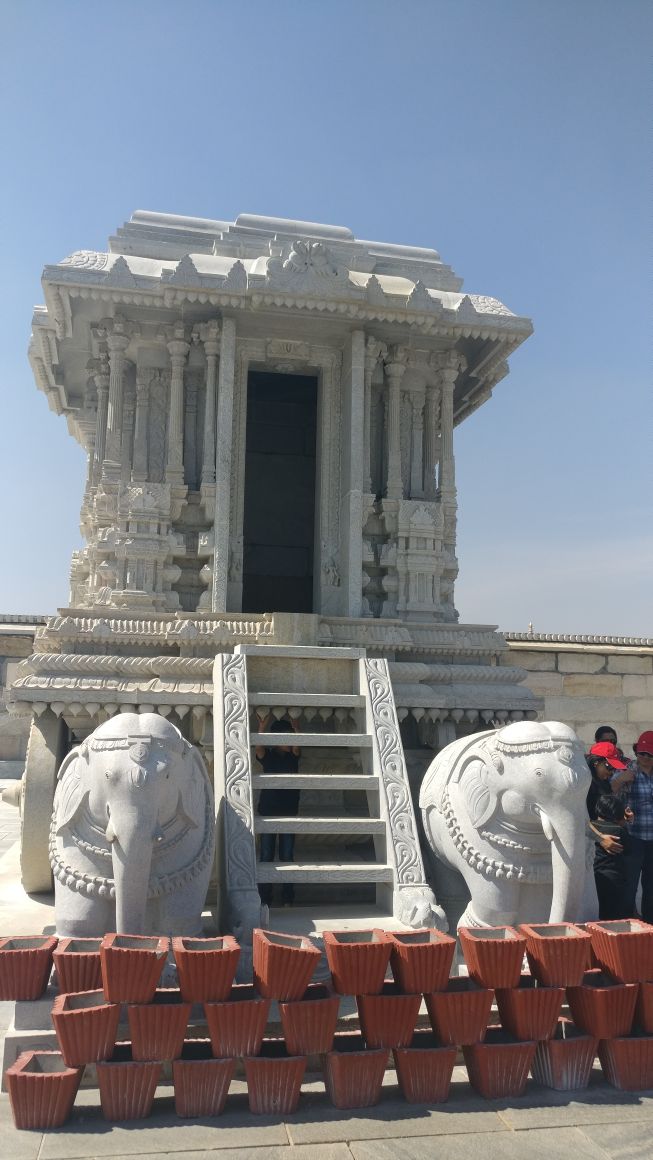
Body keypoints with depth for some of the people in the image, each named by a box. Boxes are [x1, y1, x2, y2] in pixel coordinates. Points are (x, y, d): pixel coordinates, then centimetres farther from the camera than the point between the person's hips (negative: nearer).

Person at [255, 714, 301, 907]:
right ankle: (264, 898, 7)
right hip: (268, 811, -1)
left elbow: (296, 745, -16)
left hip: (289, 812, 1)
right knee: (266, 855, 2)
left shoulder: (293, 756, 5)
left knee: (287, 856, 5)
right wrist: (265, 723, -25)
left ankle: (287, 899, 10)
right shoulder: (267, 756, 1)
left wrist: (295, 725, -23)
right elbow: (259, 747, -20)